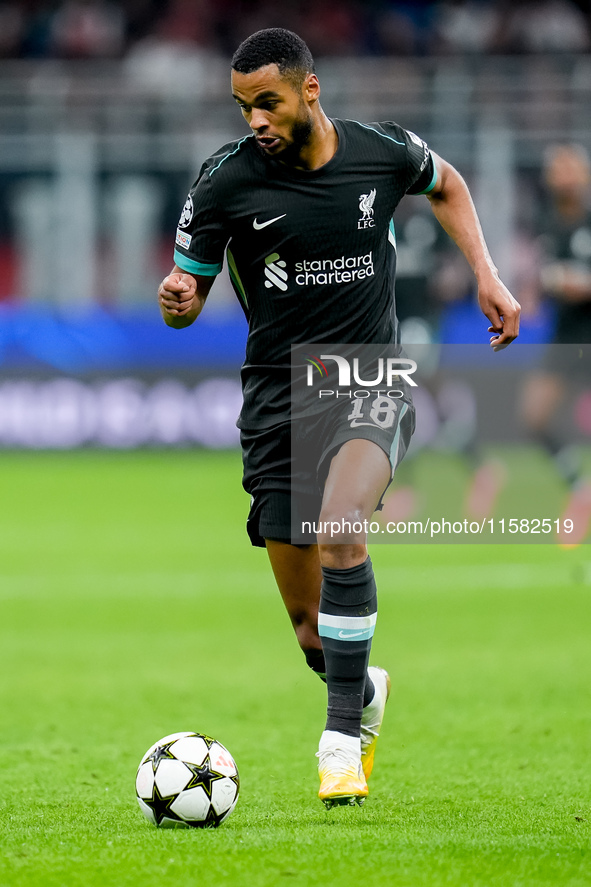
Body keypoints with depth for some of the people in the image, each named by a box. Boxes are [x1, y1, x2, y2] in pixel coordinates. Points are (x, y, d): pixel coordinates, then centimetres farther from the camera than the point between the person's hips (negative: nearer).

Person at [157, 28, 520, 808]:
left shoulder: (383, 153, -4)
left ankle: (342, 734, -22)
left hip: (370, 384, -1)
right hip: (278, 397, 1)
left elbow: (445, 184, 20)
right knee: (313, 635, 2)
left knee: (339, 532, -32)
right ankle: (365, 692, 38)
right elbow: (187, 296, 0)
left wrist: (486, 274, 10)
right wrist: (176, 299, -24)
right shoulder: (226, 182, -8)